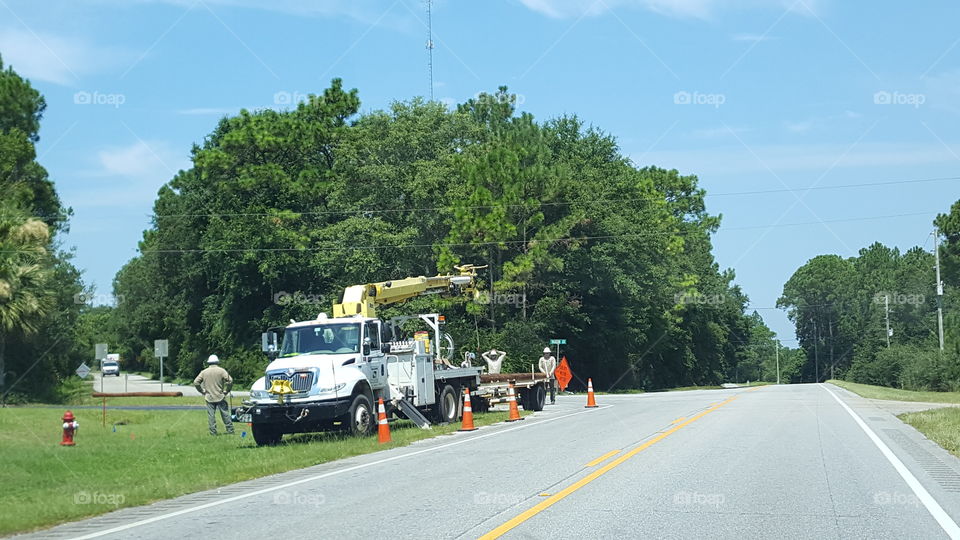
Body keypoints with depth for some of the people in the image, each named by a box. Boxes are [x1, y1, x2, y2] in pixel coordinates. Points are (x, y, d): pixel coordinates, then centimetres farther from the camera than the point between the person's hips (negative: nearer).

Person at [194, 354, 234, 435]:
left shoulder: (204, 372, 3)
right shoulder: (221, 371, -4)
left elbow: (196, 382, 0)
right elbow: (230, 381, -12)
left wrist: (202, 391, 6)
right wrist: (226, 391, -1)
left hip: (209, 397, 1)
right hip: (220, 397, -1)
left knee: (211, 416, 4)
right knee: (225, 414, 6)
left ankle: (213, 432, 2)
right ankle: (230, 430, 9)